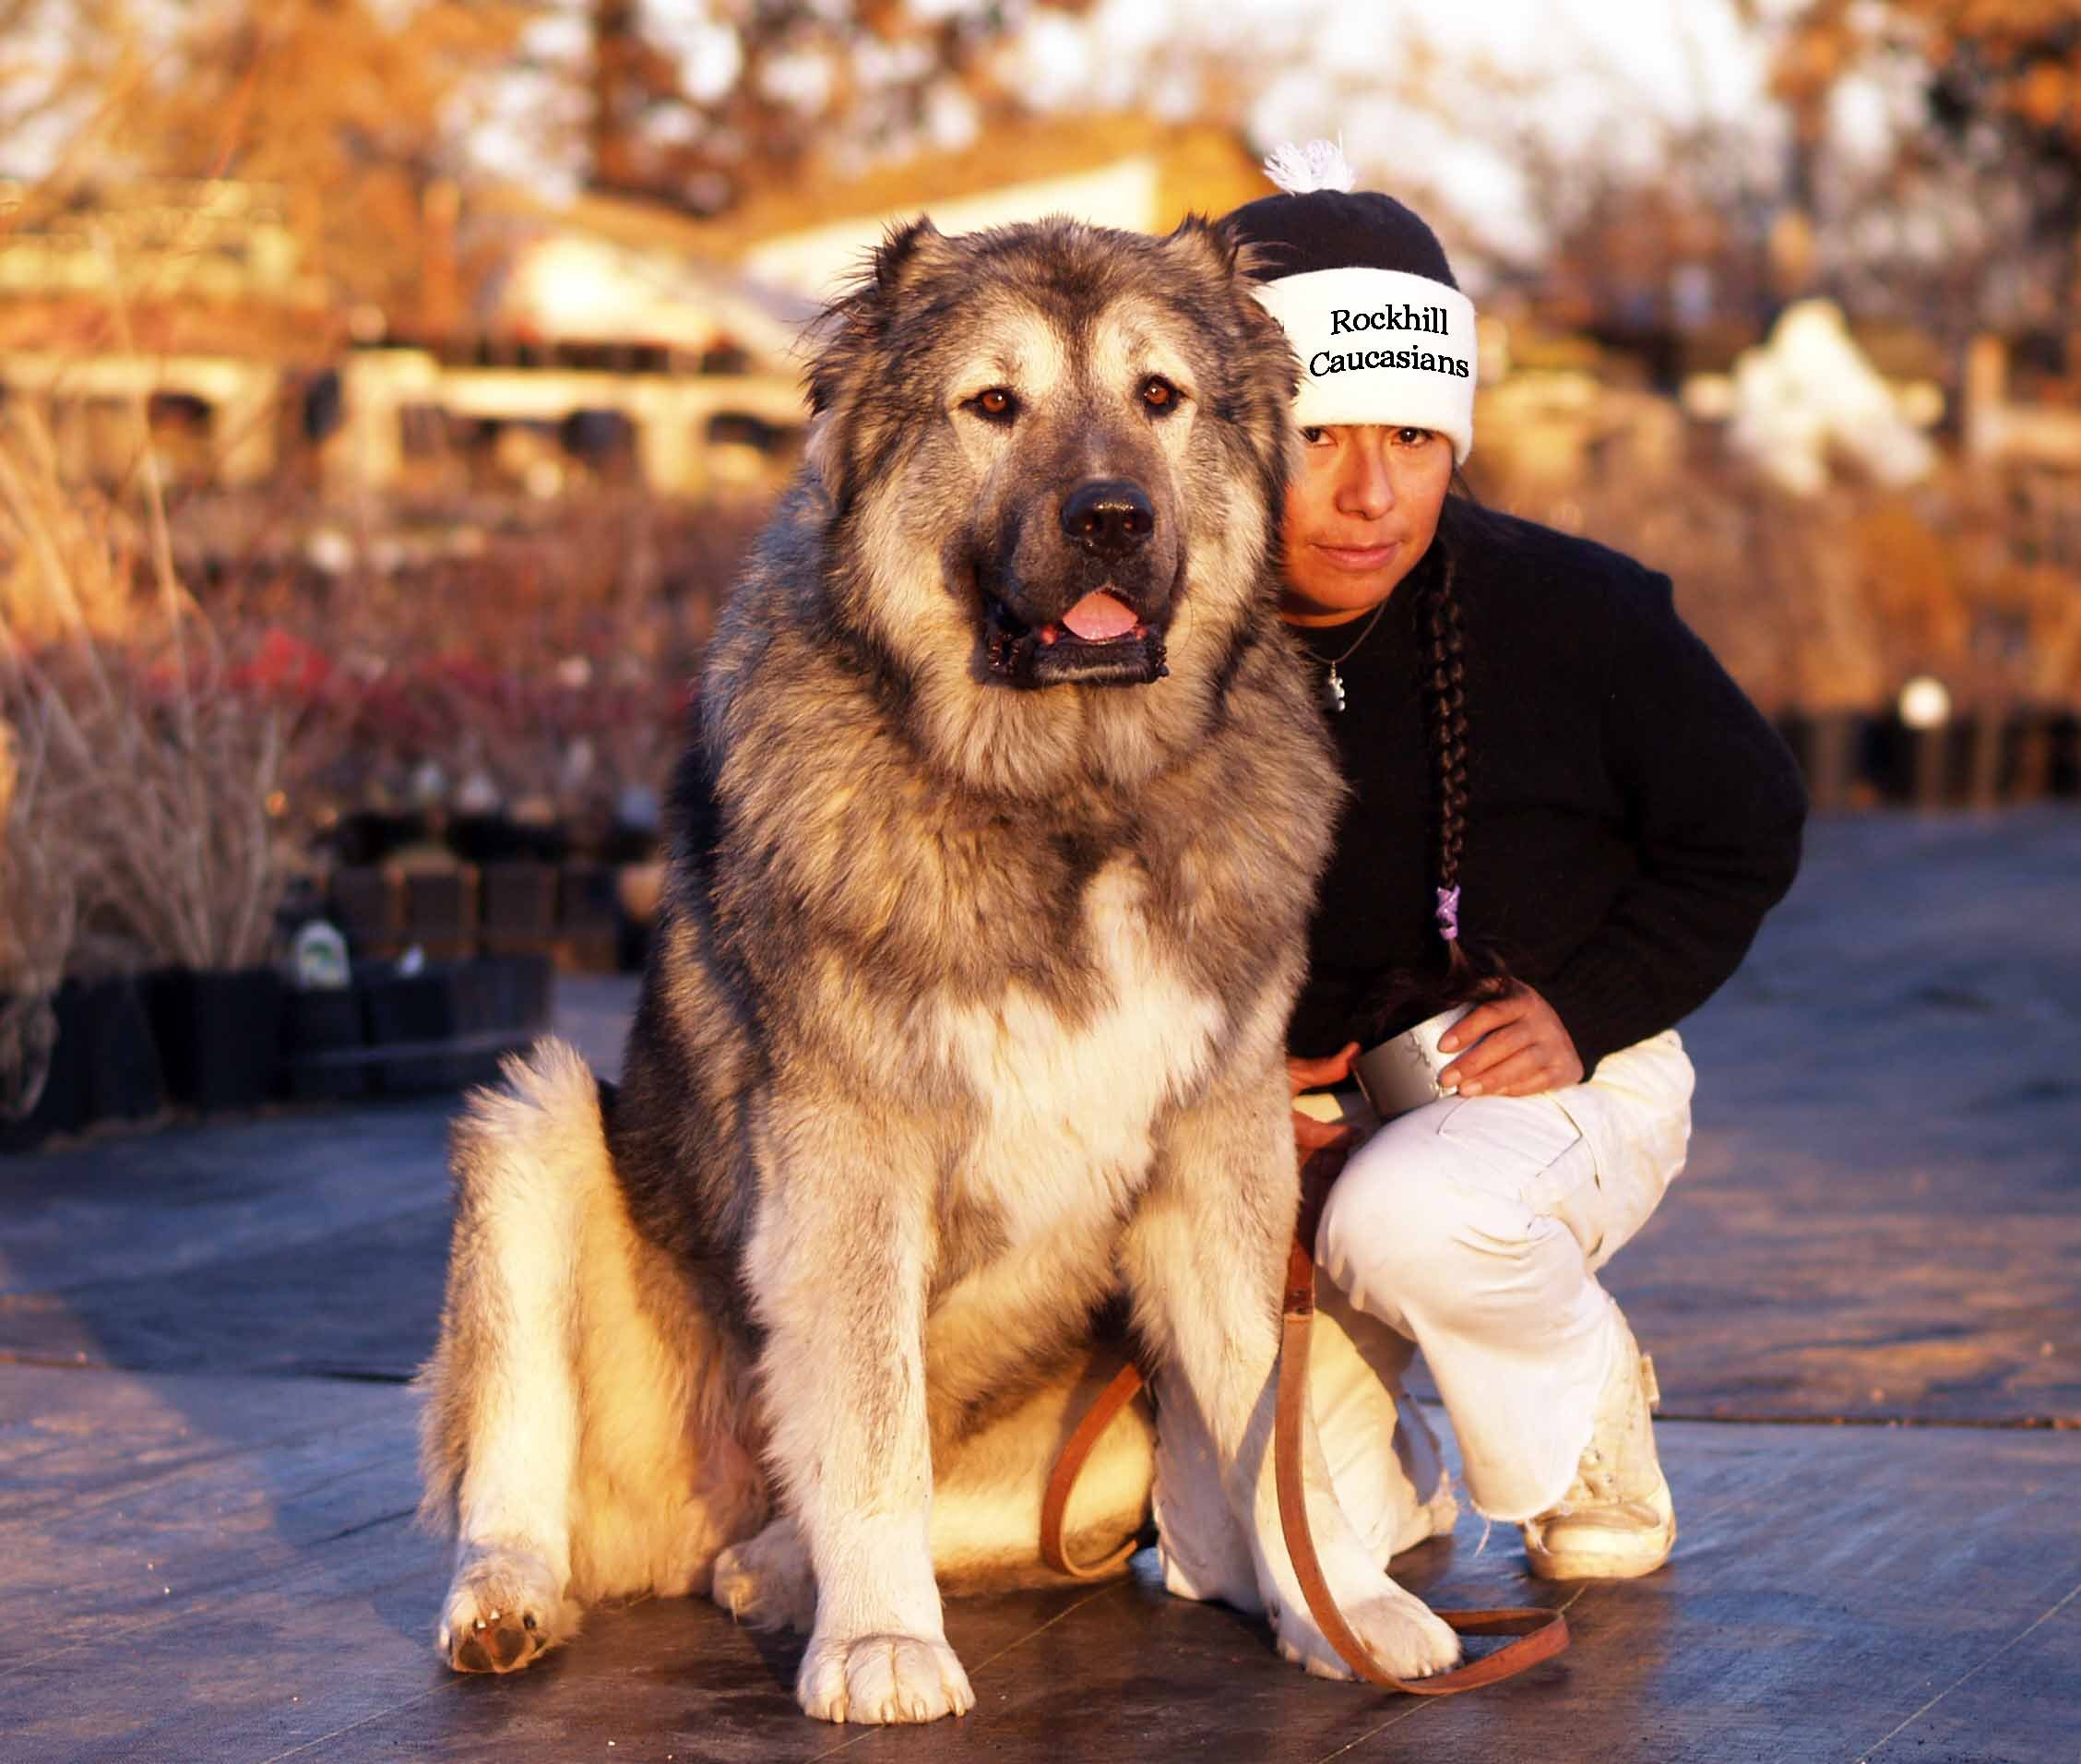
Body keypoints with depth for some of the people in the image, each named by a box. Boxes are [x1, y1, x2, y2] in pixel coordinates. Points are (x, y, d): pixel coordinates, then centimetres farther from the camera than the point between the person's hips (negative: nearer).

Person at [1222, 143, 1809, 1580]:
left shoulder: (1572, 611, -14)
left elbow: (1747, 828, 0)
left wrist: (1585, 1008, -12)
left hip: (1560, 1084, -3)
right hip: (1288, 1110, 3)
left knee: (1404, 1220, -39)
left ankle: (1583, 1411, -3)